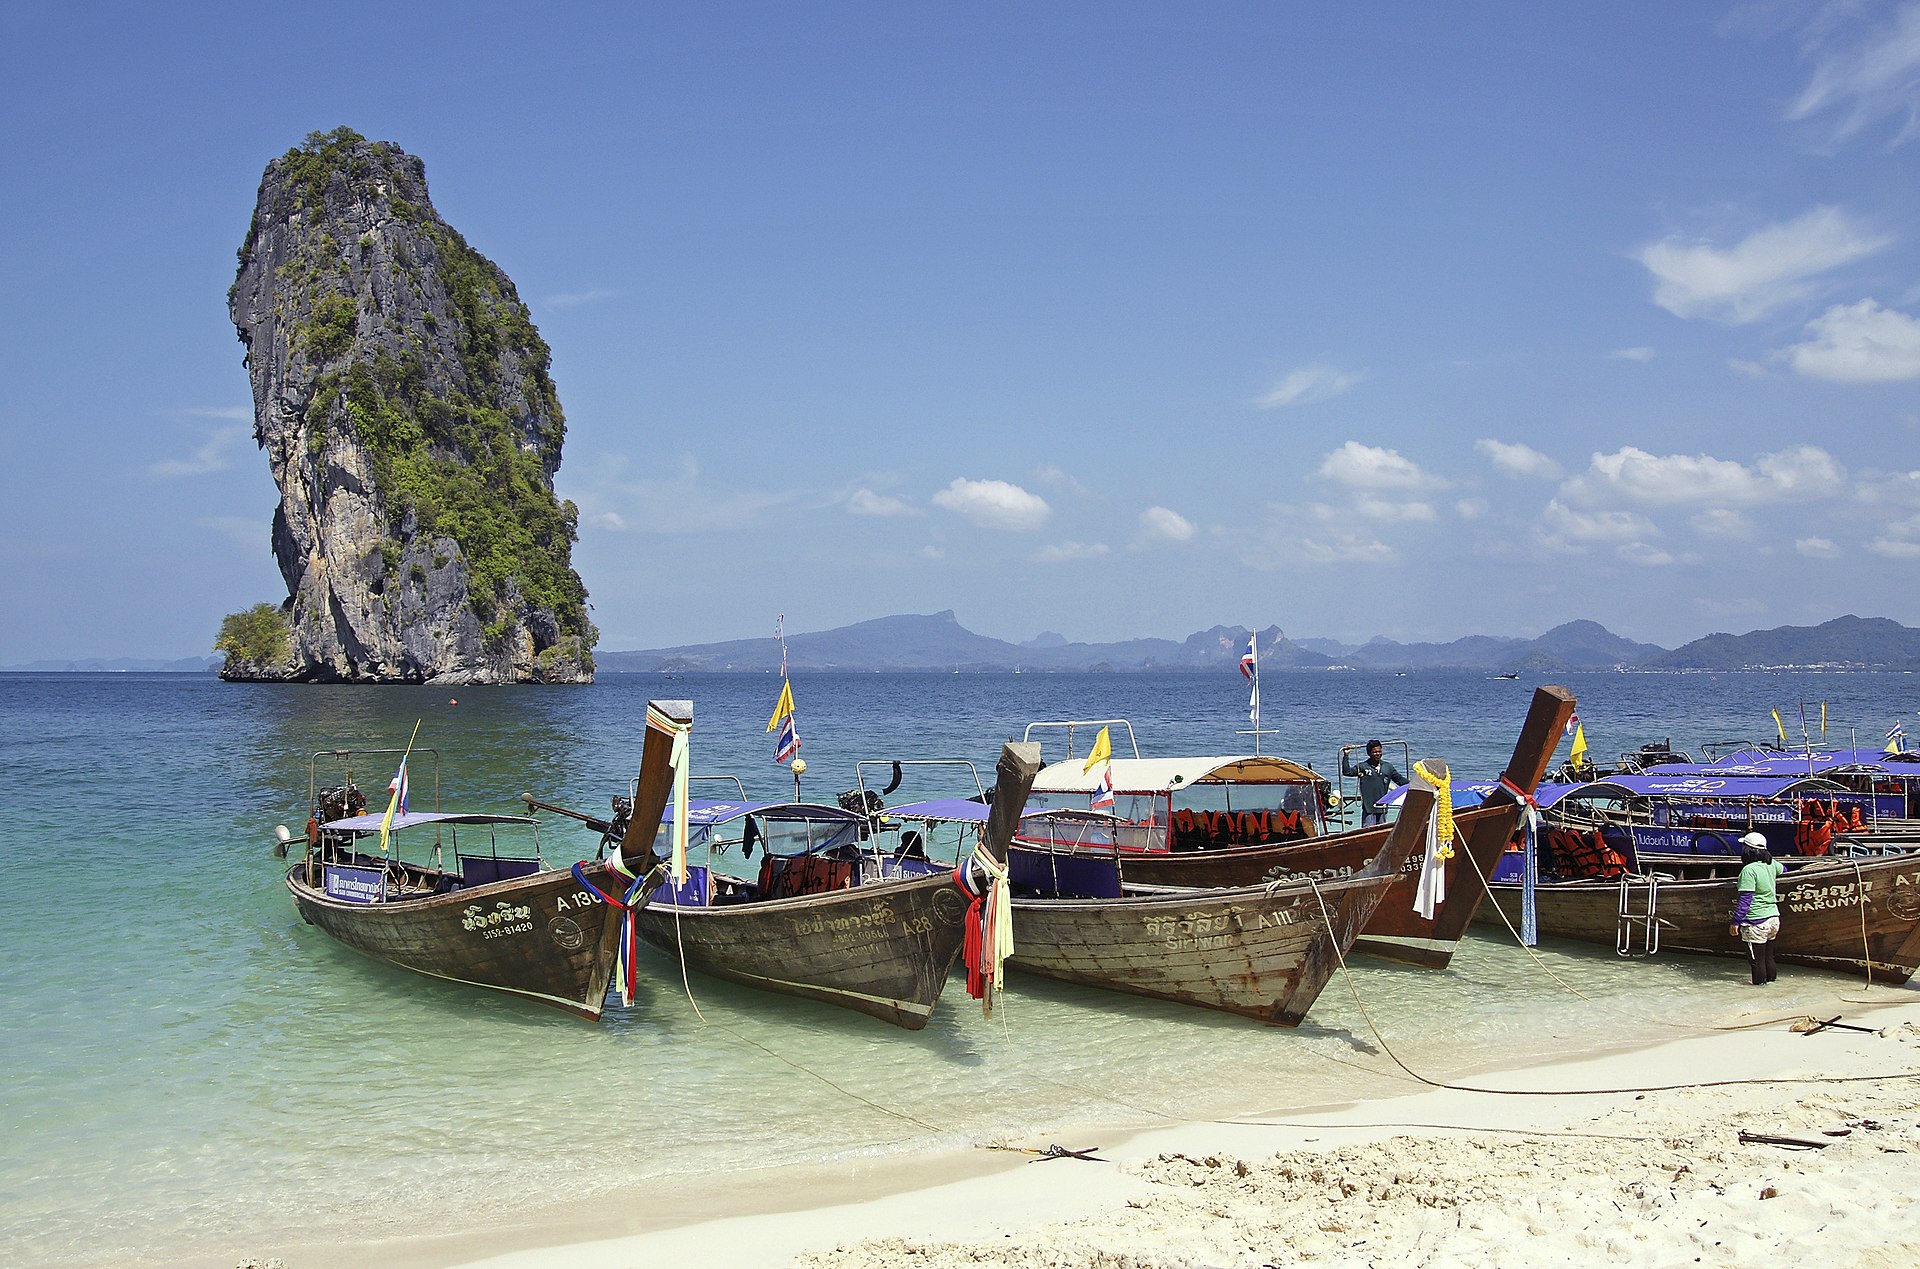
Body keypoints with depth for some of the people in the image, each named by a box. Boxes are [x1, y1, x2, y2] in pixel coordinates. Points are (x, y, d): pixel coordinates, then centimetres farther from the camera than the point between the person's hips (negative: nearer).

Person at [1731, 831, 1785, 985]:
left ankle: (1760, 981, 10)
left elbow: (1745, 900, -19)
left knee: (1756, 958, 4)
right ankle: (1770, 978, 26)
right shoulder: (1771, 864, 3)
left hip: (1756, 922, -8)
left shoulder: (1749, 870, -18)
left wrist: (1736, 921, -14)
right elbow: (1783, 869, 30)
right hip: (1773, 917, 8)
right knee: (1768, 955, 18)